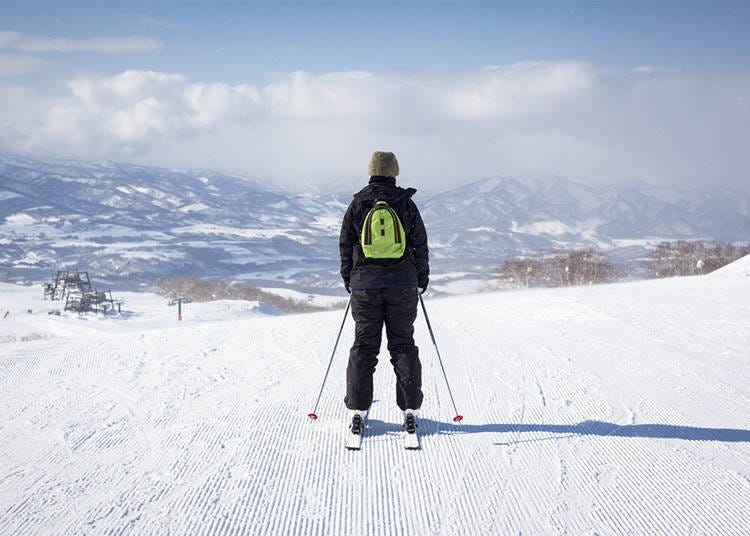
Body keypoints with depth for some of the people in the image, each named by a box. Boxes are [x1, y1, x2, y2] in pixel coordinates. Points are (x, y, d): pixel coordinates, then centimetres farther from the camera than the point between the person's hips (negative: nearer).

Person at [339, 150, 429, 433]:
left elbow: (346, 244, 4)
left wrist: (347, 278, 16)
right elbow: (420, 243, 3)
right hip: (402, 283, 0)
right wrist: (422, 275, 16)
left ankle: (357, 410, 2)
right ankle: (410, 410, 4)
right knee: (403, 344, 6)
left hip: (365, 283, 0)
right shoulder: (406, 203, -1)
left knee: (364, 345, 5)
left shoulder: (357, 203, 0)